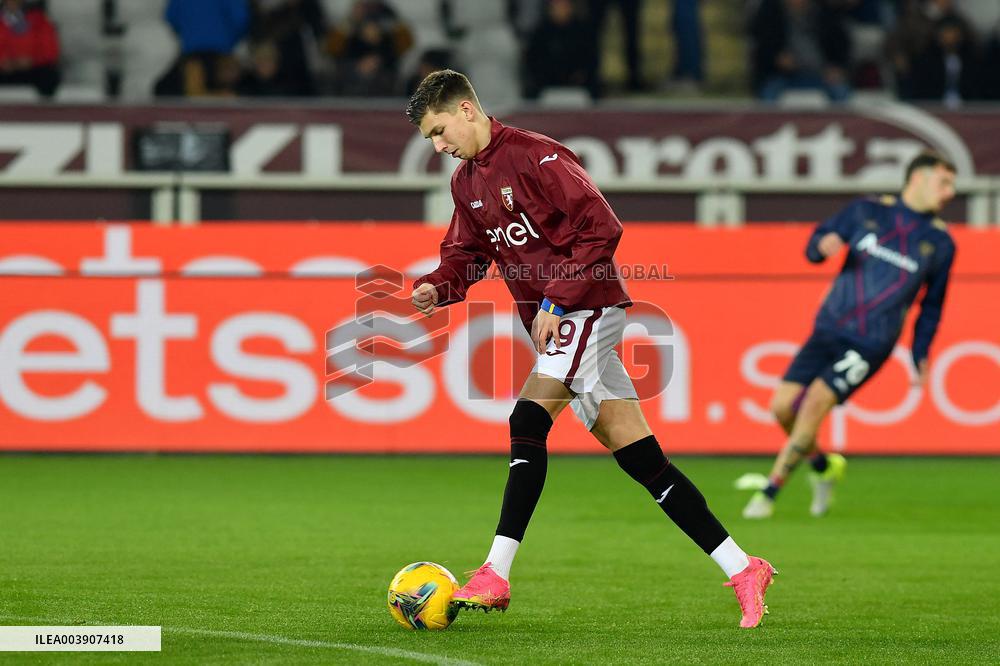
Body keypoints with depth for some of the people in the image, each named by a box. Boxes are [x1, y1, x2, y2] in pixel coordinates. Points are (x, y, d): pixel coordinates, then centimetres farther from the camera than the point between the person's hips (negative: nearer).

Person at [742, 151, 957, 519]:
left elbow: (932, 305, 16)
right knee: (783, 405, -5)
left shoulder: (939, 242, 6)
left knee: (817, 399, -19)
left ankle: (770, 492, -11)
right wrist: (823, 245, -14)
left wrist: (921, 356, 12)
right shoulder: (866, 210, 5)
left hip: (872, 345, -2)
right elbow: (816, 245, 10)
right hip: (829, 330, 2)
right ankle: (823, 466, 24)